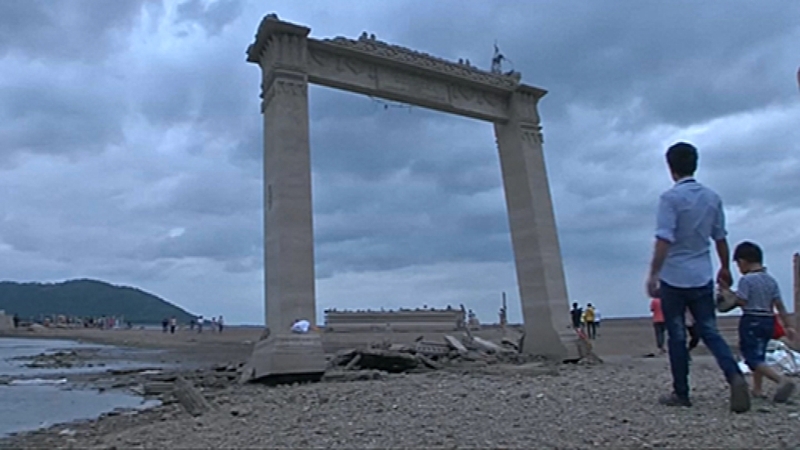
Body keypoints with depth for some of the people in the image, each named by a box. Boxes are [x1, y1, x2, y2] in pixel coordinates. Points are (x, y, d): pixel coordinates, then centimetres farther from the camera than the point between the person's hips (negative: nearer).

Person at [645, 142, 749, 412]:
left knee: (677, 337, 6)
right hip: (702, 278, 5)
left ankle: (681, 394, 14)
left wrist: (653, 274, -20)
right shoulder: (712, 197, 6)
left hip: (674, 278, -4)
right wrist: (725, 268, 26)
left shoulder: (671, 198, -12)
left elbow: (664, 240, -21)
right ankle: (735, 375, -11)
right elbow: (720, 239, 13)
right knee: (709, 332, 11)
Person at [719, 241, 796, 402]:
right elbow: (780, 305, 7)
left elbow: (741, 302, -16)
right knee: (759, 355, 19)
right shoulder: (771, 280, 9)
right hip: (768, 321, 8)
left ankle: (782, 380, -27)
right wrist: (787, 326, 10)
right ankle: (757, 388, 24)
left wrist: (727, 291, -3)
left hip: (751, 321, -8)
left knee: (753, 358, -8)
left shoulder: (746, 280, -12)